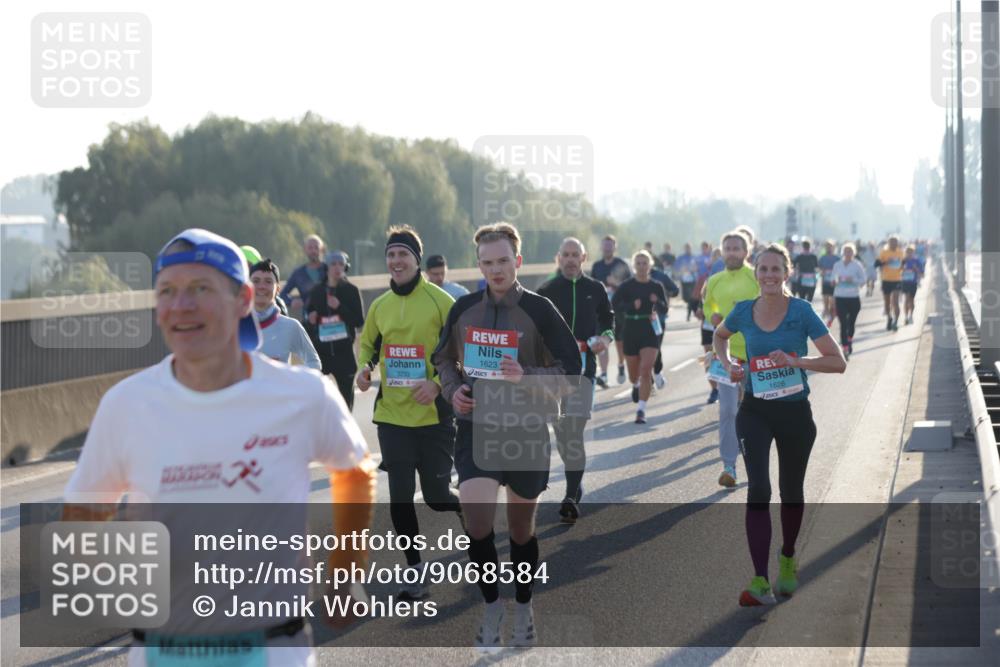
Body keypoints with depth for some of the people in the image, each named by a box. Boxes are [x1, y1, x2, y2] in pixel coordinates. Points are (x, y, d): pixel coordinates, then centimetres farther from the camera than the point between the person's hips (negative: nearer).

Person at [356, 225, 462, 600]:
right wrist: (365, 367, 0)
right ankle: (416, 574, 15)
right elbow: (367, 344, 21)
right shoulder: (380, 306, 6)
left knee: (436, 496, 2)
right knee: (399, 497, 1)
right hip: (392, 415, 4)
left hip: (434, 415, -4)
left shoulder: (439, 300, -9)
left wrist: (439, 383, -18)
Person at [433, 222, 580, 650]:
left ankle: (523, 610, 32)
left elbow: (571, 373, -7)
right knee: (477, 521, -16)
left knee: (521, 529, 11)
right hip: (476, 430, 2)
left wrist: (526, 376, -23)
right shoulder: (464, 309, 3)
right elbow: (444, 358, 19)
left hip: (526, 433, -1)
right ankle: (491, 606, 4)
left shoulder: (538, 311, -8)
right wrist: (452, 389, -1)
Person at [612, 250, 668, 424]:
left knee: (646, 370, -16)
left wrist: (657, 302, -15)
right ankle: (636, 385, 53)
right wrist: (632, 306, -22)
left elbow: (664, 310, 7)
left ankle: (641, 410, -14)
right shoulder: (626, 286, -2)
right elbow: (614, 306, -6)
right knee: (634, 374, 15)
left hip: (650, 331, -1)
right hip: (631, 331, 1)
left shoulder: (656, 286, 2)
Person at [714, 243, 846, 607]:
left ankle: (787, 560, 43)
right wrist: (728, 364, 2)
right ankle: (760, 582, -18)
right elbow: (720, 336, 20)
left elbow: (838, 362, -14)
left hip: (795, 412, 0)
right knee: (758, 488, -15)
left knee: (791, 492, 15)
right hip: (755, 411, 1)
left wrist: (795, 361, -26)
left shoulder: (801, 311, -12)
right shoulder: (743, 312, -4)